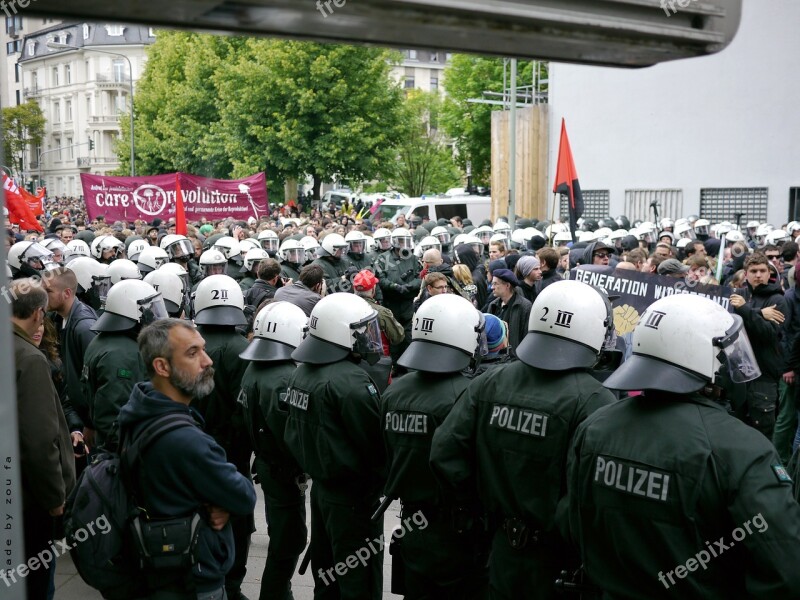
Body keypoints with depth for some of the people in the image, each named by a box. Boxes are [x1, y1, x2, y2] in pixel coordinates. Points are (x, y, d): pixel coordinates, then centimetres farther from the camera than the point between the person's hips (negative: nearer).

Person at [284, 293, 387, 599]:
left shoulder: (302, 373, 4)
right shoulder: (351, 381, -23)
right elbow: (376, 442, -20)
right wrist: (385, 480, -4)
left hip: (320, 486, 9)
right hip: (353, 494, -9)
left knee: (326, 572, 20)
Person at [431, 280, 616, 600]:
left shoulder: (489, 383, -4)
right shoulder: (593, 400, -20)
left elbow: (444, 453, -5)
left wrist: (482, 497, 7)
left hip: (504, 550, 4)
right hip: (560, 558, -4)